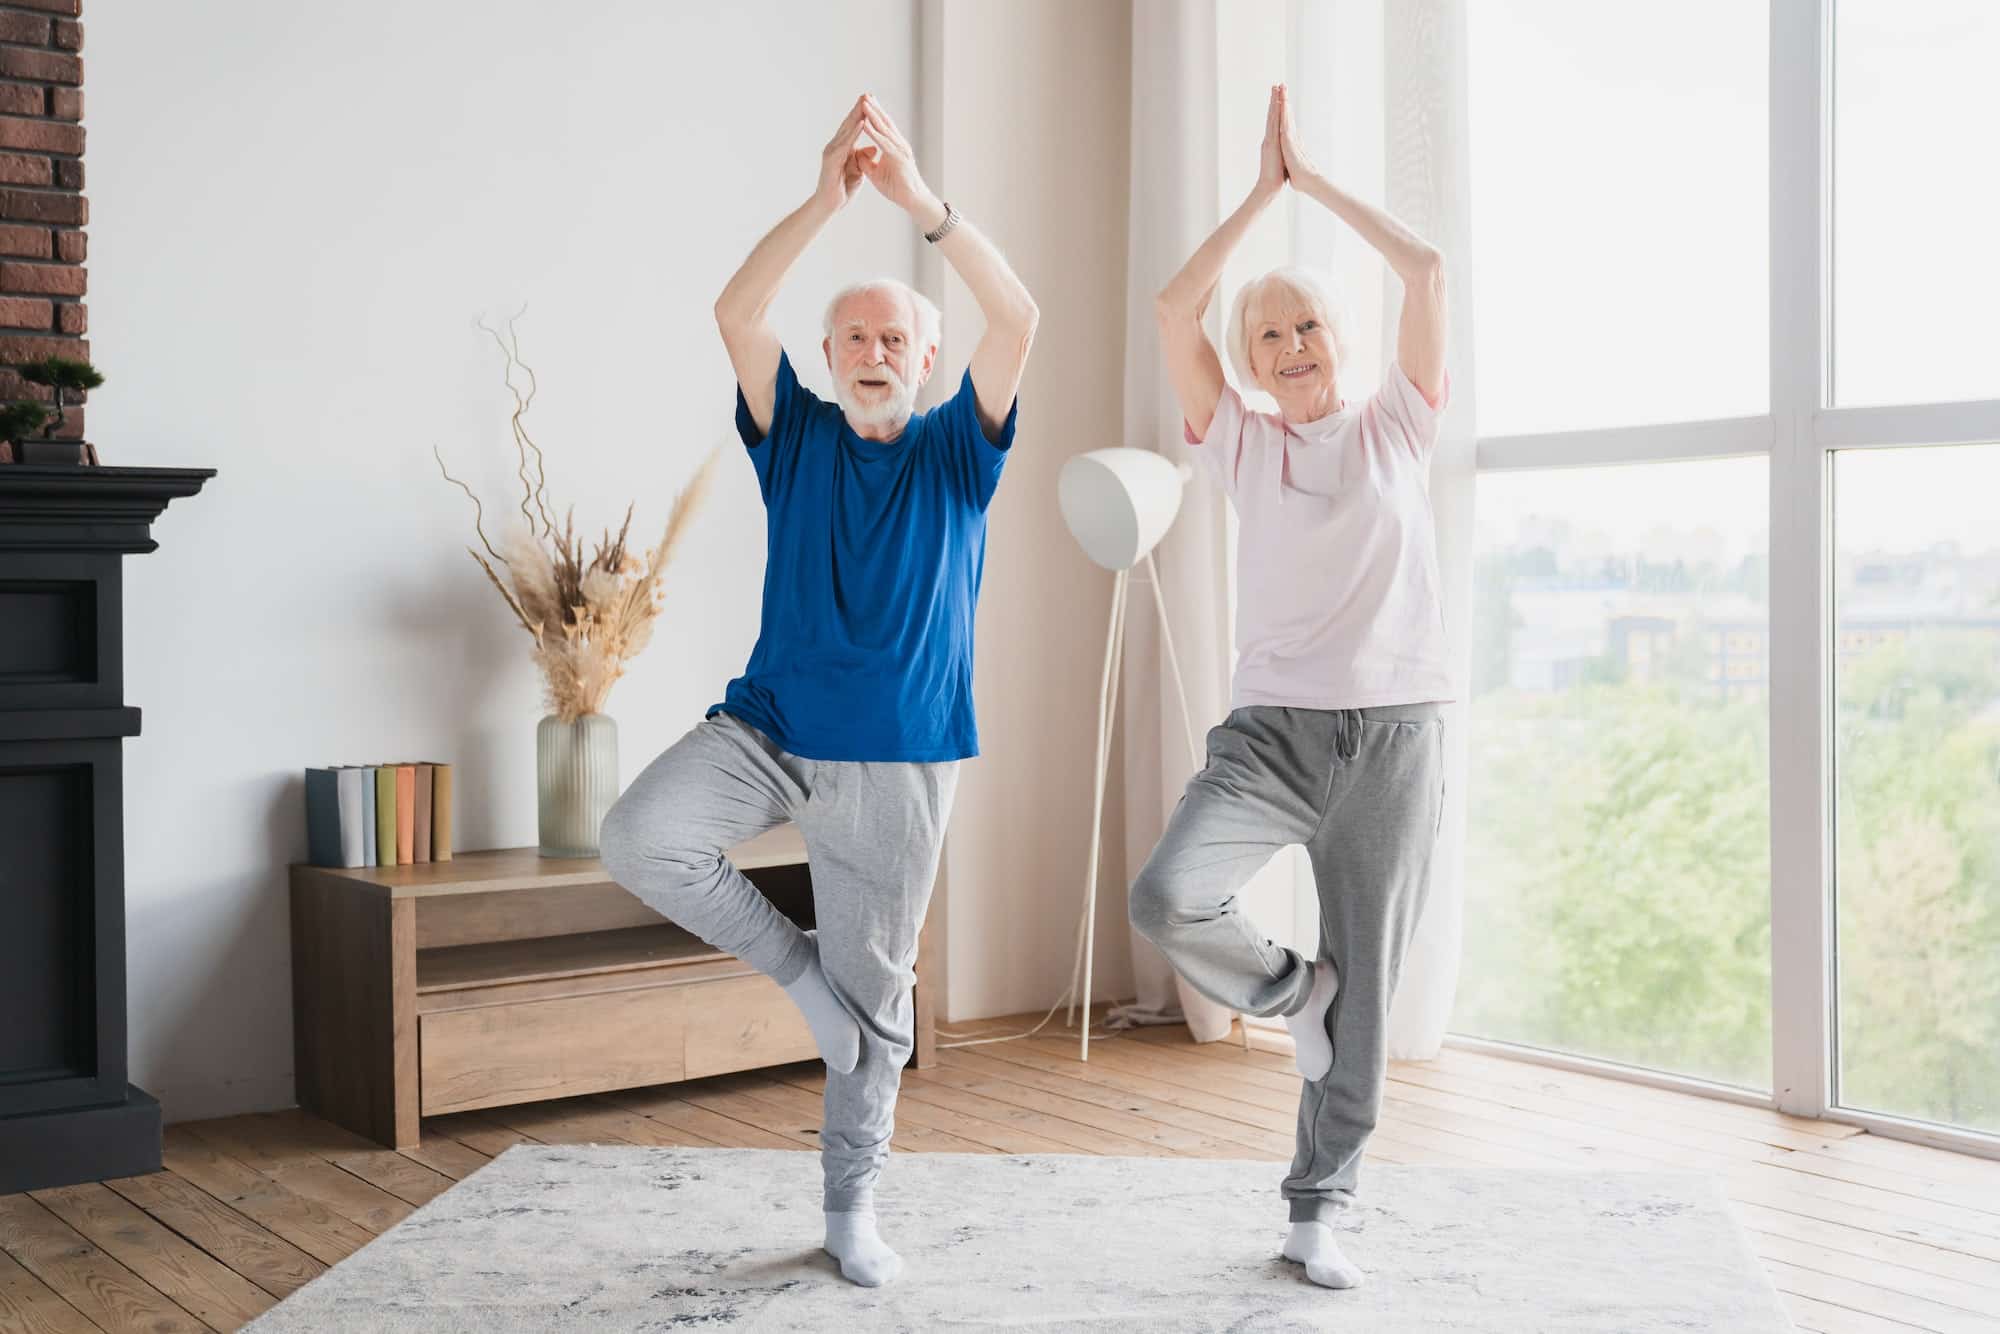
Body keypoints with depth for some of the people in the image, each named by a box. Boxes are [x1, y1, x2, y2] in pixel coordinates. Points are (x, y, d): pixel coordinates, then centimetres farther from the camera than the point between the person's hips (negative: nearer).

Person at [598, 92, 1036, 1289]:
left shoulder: (958, 452, 2)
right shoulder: (796, 435, 5)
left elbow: (1018, 319, -14)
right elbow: (737, 314, -11)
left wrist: (922, 202, -24)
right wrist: (826, 199, -23)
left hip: (898, 761, -1)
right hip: (769, 724, 1)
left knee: (876, 991, 6)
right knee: (640, 838, -25)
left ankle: (853, 1205, 25)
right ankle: (795, 963, 1)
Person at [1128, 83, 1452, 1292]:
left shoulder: (1397, 430, 9)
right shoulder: (1244, 444, 10)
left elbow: (1429, 271, 0)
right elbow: (1175, 311, 0)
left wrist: (1316, 178, 7)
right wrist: (1264, 189, 5)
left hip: (1396, 735, 0)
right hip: (1274, 726, 0)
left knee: (1368, 990, 3)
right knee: (1167, 897, -25)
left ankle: (1320, 1208, 19)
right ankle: (1291, 989, 7)